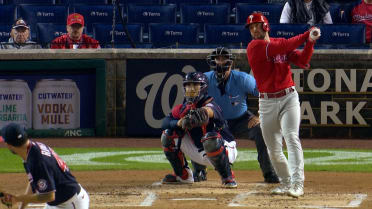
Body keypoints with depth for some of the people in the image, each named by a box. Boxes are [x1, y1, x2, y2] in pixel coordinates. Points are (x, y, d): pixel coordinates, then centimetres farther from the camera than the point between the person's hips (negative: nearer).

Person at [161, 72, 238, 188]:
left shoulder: (210, 104, -22)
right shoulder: (183, 108, 1)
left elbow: (209, 111, -47)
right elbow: (165, 122, -2)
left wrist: (204, 113, -72)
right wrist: (179, 123, -24)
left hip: (225, 151, -7)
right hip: (201, 154, 7)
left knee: (210, 139, -41)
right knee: (168, 134, 1)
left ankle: (227, 177, -21)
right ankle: (183, 176, 14)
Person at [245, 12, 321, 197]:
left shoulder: (281, 43, 7)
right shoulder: (254, 47, -6)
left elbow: (303, 62, -4)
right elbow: (284, 47, -17)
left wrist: (310, 42, -18)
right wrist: (305, 35, -11)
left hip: (289, 98, 0)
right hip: (267, 102, 0)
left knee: (292, 138, -16)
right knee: (273, 149, 4)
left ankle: (297, 183, -22)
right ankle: (285, 182, 20)